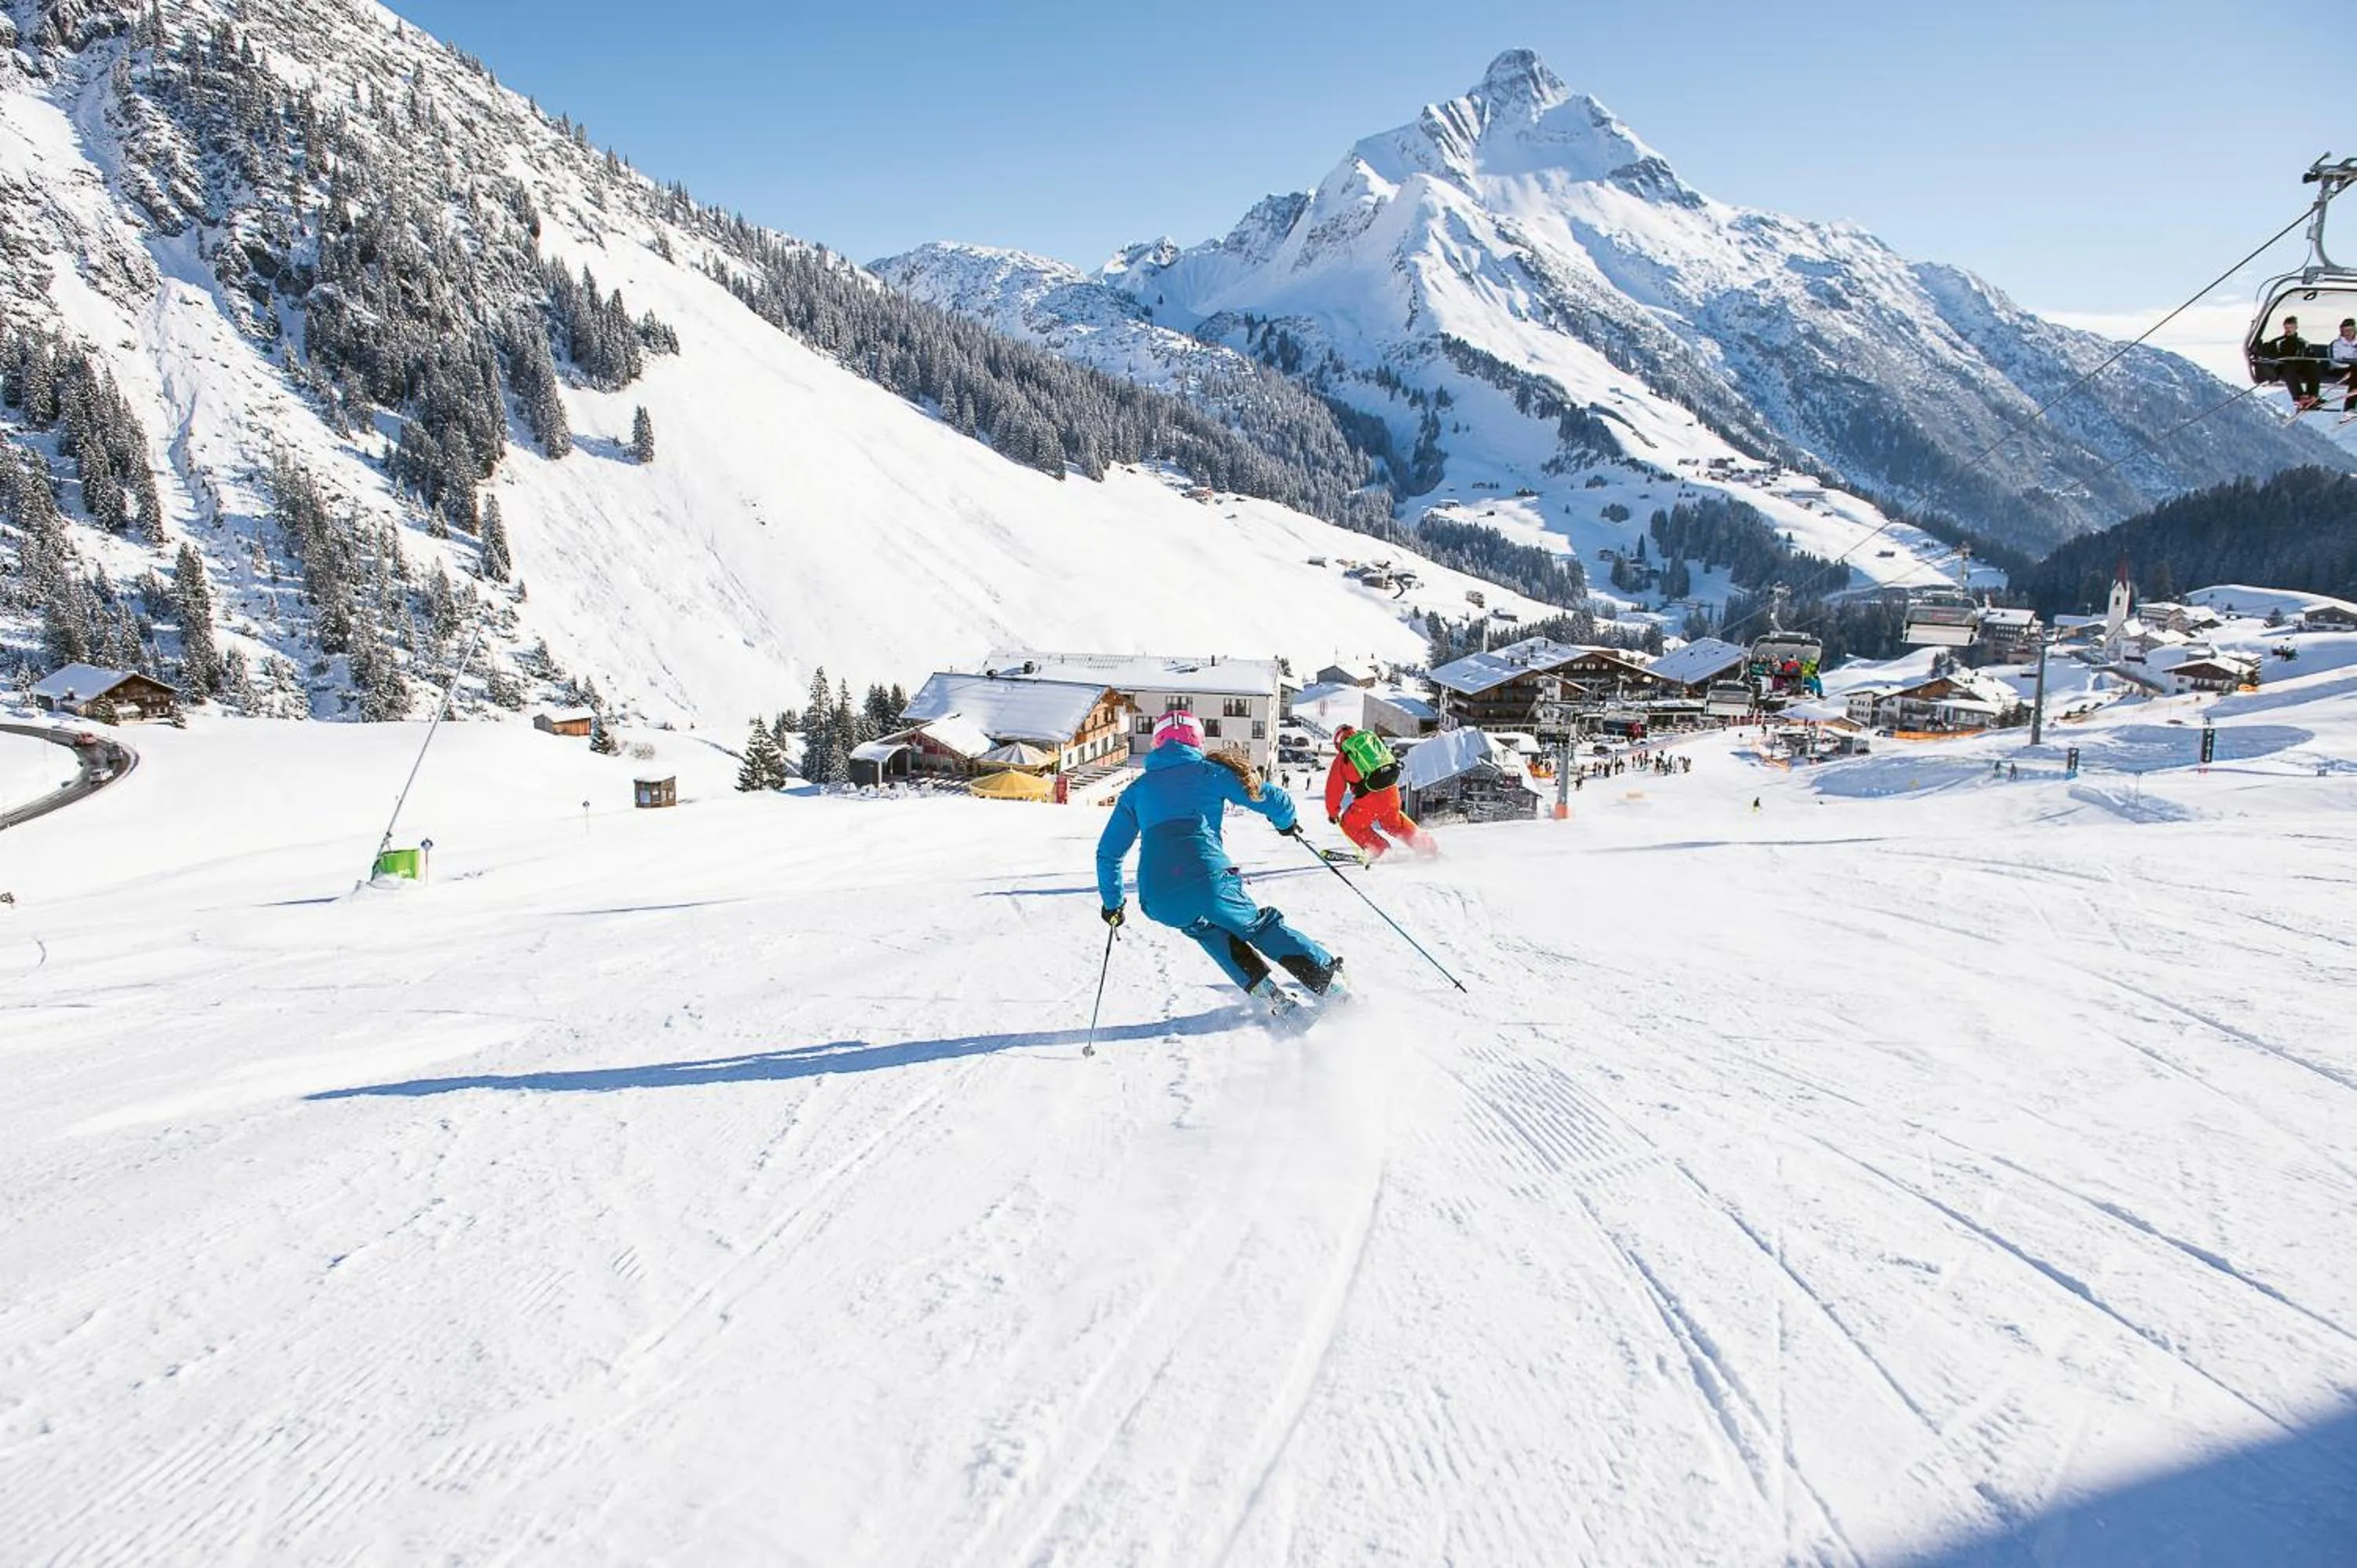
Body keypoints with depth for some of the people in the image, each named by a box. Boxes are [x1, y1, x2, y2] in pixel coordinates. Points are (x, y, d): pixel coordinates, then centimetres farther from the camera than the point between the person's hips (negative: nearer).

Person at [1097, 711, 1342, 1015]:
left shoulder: (1136, 791, 22)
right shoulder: (1208, 771, 15)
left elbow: (1108, 852, 23)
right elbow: (1274, 799, 14)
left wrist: (1112, 902, 36)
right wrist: (1287, 821, 36)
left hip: (1159, 902, 2)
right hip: (1209, 882, -2)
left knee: (1208, 930, 31)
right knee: (1259, 926, 23)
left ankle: (1268, 995, 17)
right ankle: (1329, 979, 22)